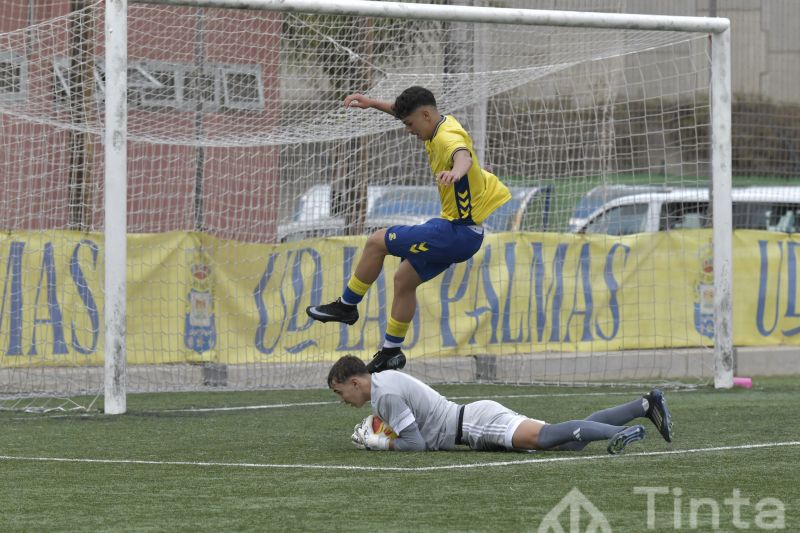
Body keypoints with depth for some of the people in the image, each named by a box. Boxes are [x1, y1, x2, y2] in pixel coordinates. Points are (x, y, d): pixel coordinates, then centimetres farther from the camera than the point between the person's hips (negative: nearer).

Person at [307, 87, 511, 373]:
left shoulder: (448, 137, -23)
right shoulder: (442, 123, 7)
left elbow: (464, 156, -49)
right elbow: (404, 110, 29)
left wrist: (456, 171, -70)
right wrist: (372, 103, 22)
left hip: (458, 231, -10)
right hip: (462, 227, 10)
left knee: (376, 242, -6)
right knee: (404, 279, 18)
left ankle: (347, 305, 10)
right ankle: (391, 352, 27)